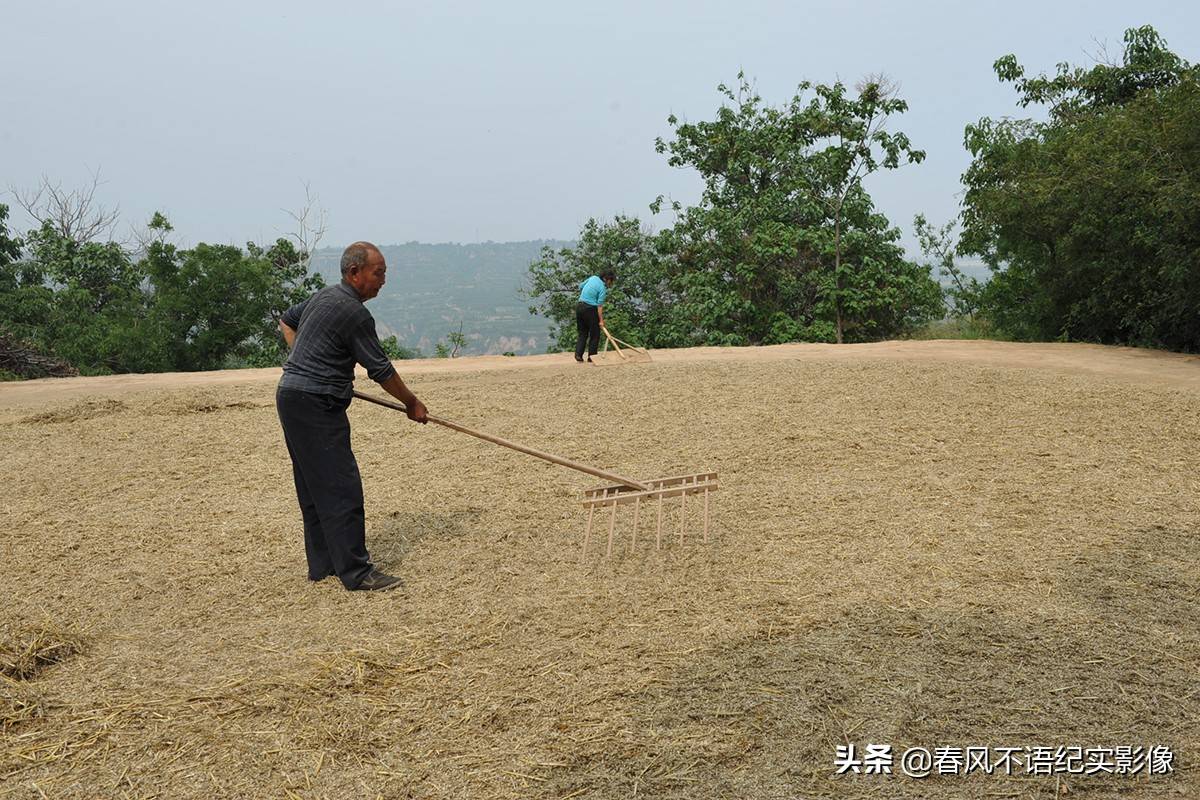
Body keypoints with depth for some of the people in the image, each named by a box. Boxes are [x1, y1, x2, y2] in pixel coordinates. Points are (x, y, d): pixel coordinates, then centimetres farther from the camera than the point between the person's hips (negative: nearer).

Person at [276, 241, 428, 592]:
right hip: (315, 404, -10)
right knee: (341, 487, -10)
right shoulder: (354, 313, -16)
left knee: (314, 486, 13)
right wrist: (412, 403, 0)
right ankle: (356, 572, -9)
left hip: (292, 395, 10)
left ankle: (322, 564, 21)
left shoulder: (323, 296, 14)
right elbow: (380, 369, -12)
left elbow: (286, 320, 31)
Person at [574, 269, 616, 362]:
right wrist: (601, 320, -15)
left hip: (579, 306, 7)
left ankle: (578, 354, 2)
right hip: (590, 309, -7)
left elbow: (580, 287, 19)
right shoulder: (603, 288, -13)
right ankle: (591, 357, 6)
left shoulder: (593, 278, 7)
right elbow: (600, 306, -16)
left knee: (582, 333, 13)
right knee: (595, 335, 5)